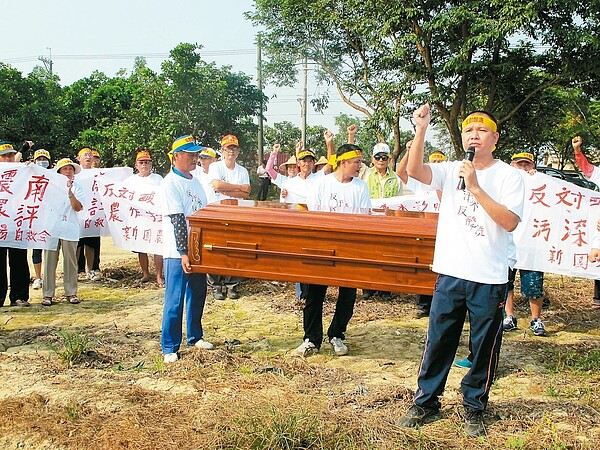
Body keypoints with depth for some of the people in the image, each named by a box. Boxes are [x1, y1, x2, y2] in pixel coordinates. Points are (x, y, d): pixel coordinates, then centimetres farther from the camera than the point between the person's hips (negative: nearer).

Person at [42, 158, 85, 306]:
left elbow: (78, 207, -4)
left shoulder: (77, 188, 8)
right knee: (50, 261, 0)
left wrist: (69, 191, -15)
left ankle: (71, 293, 9)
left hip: (69, 228, -1)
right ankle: (48, 294, 5)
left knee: (70, 261, 1)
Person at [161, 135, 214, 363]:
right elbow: (177, 220, -19)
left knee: (197, 296, 16)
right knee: (175, 300, -2)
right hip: (178, 253, -8)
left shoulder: (195, 181, 13)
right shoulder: (171, 183, -12)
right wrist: (184, 253, -23)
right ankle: (169, 347, 7)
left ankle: (195, 337, 31)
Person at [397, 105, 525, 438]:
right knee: (438, 341, 10)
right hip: (450, 273, 2)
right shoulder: (451, 171, 5)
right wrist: (421, 130, -23)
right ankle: (425, 403, 25)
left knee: (484, 347, 9)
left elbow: (511, 221, -16)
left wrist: (476, 188, -21)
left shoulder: (509, 176, -3)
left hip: (489, 279, -2)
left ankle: (474, 408, 27)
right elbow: (415, 171, -13)